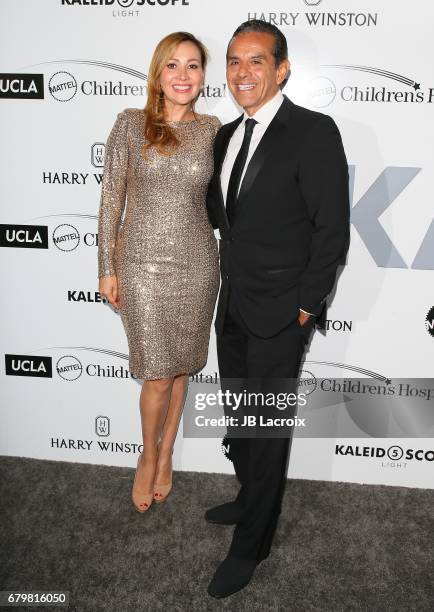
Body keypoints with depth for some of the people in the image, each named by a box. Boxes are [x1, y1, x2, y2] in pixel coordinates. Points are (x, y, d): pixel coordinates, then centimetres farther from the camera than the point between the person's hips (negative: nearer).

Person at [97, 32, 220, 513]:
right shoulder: (130, 123, -3)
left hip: (197, 266, 2)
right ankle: (148, 456, 29)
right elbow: (111, 199, -1)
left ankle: (166, 455, 35)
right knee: (157, 375, 0)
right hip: (142, 266, -2)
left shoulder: (213, 130, 3)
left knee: (179, 367, 13)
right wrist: (107, 267, -3)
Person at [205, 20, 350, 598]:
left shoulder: (314, 132, -13)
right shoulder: (227, 135, 10)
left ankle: (250, 546, 24)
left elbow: (332, 231, -14)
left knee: (270, 430, 6)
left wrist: (304, 307, -13)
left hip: (280, 313, -7)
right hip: (233, 307, 7)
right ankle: (249, 499, 45)